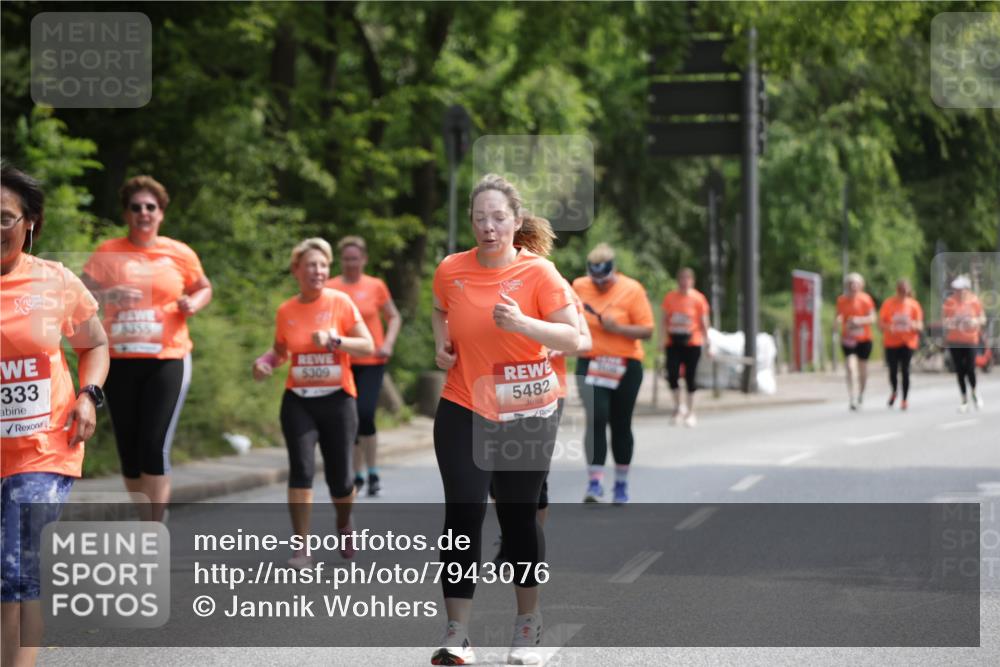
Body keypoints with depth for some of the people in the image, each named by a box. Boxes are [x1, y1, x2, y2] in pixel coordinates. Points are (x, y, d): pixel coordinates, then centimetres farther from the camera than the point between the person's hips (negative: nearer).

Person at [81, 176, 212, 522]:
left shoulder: (180, 254, 3)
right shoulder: (107, 253, 2)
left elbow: (204, 289, 19)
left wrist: (193, 303, -3)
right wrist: (106, 297, -23)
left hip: (168, 360, -2)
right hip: (120, 361, 2)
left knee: (155, 449, -12)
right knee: (129, 452, 7)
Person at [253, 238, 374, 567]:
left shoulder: (340, 302, -4)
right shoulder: (285, 311, 4)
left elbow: (368, 346, -6)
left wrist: (334, 340, -21)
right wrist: (265, 361, -1)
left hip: (338, 400, -1)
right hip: (298, 401, 1)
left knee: (339, 478, 2)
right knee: (301, 469, -15)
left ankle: (344, 525, 36)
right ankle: (301, 548, -11)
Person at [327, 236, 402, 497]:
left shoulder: (376, 286, 2)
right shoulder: (330, 288, 2)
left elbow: (394, 317, 11)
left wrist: (388, 343, -3)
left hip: (371, 362, -2)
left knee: (364, 415, -16)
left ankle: (373, 472, -3)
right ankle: (358, 475, 20)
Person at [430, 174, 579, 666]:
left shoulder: (538, 272, -10)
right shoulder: (451, 270, -2)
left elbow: (573, 338, -12)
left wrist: (522, 323, -26)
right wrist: (441, 344, 1)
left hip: (527, 413, -1)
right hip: (464, 410, 1)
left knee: (519, 516, 8)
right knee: (463, 516, -6)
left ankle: (528, 627, 23)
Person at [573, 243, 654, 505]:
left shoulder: (632, 290, -8)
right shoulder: (579, 286, 1)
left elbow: (647, 330, -11)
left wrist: (617, 328, -23)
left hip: (625, 367, -1)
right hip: (590, 364, 1)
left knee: (621, 425, 8)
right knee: (596, 419, -16)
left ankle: (621, 483, 23)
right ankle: (595, 482, -17)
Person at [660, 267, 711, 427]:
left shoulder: (698, 298, -1)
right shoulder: (670, 297, 4)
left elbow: (704, 322, 3)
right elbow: (663, 319, 9)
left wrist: (707, 343, 1)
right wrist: (662, 337, 0)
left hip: (692, 343, -1)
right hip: (673, 343, 1)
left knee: (690, 377, 2)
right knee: (672, 375, -12)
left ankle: (690, 413, 15)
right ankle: (679, 405, 11)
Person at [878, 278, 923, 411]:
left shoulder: (913, 305, 1)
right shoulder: (888, 303, 0)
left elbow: (920, 326, 2)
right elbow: (881, 323, 0)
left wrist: (913, 325, -20)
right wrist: (889, 327, -21)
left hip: (908, 342, 0)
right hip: (891, 342, 0)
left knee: (905, 370, -6)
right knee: (893, 370, 1)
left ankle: (905, 399, 3)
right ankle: (894, 391, 30)